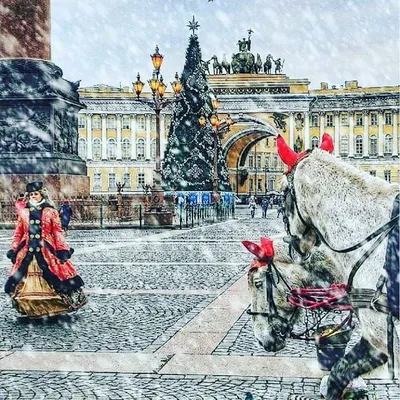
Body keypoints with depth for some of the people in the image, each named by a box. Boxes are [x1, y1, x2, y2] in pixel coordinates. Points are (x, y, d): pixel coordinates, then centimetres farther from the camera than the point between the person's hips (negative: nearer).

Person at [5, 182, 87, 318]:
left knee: (54, 278, -7)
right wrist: (13, 250, 7)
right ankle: (29, 309, 14)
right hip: (27, 252, 3)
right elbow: (18, 233, 12)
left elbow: (58, 232, -1)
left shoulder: (51, 212, 3)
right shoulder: (23, 212, 11)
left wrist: (62, 250, -9)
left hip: (46, 251, -3)